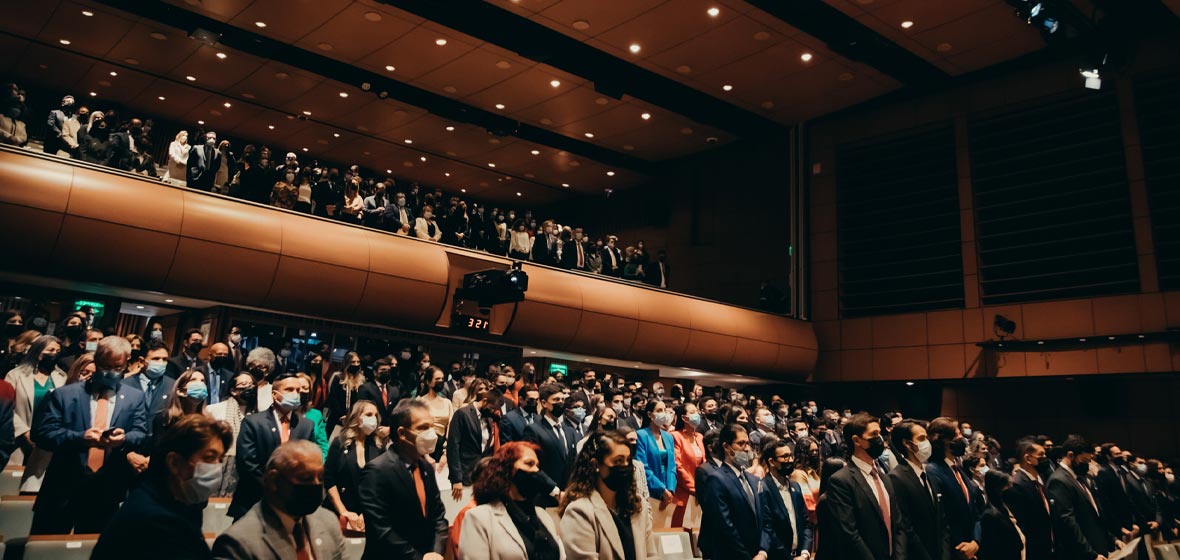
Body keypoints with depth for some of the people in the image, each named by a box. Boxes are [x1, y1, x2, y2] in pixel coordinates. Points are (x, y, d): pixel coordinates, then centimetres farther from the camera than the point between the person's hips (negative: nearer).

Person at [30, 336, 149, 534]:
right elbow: (42, 432, -5)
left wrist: (124, 439, -24)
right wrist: (80, 438, -23)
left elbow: (141, 434, 0)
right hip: (63, 488, -1)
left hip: (107, 491, 1)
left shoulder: (136, 397, 7)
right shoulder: (64, 394, 3)